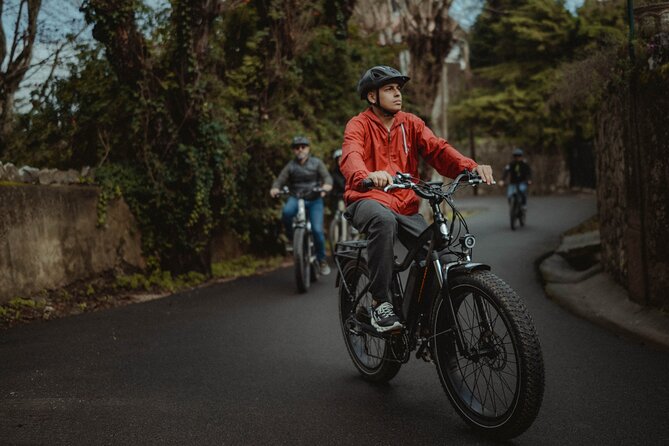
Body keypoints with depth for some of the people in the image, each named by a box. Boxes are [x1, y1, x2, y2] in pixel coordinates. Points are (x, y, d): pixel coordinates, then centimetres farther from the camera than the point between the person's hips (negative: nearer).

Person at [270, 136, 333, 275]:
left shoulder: (316, 163, 5)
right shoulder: (291, 165, 7)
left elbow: (327, 177, -7)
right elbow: (280, 179, -4)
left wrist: (327, 185, -32)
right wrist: (275, 188, -27)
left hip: (314, 200, 0)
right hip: (296, 198, 0)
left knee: (317, 230, -15)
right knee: (286, 212, -35)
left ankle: (322, 260, 5)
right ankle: (291, 238, -9)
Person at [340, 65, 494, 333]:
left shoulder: (410, 124, 11)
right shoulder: (359, 125, -2)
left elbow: (438, 149, -4)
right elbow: (351, 156, -23)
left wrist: (471, 167, -24)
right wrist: (367, 175, -48)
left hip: (406, 206, 4)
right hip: (368, 200, -4)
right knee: (384, 220, -38)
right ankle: (380, 302, -25)